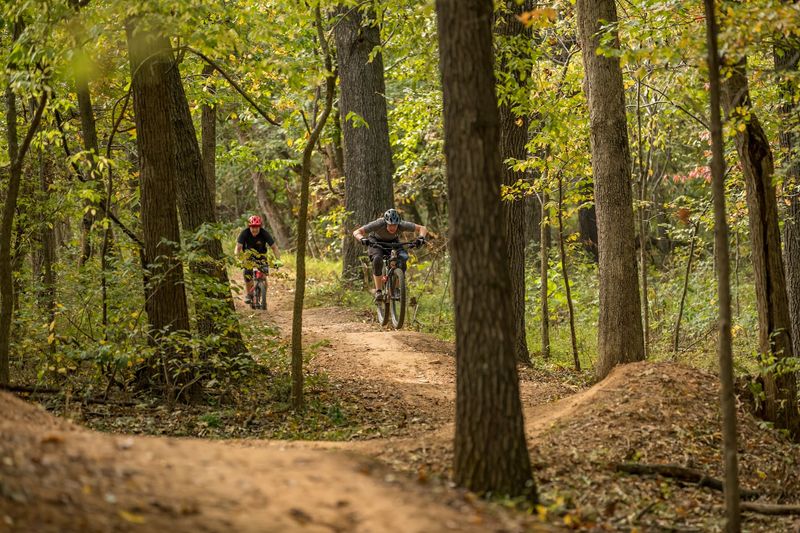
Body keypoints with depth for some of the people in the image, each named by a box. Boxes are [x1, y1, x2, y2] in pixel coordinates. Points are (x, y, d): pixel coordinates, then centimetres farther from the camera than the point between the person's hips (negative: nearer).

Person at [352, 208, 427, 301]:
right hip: (376, 241, -2)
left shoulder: (402, 225, -32)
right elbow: (356, 232, -37)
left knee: (403, 257, -27)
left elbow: (423, 228, -24)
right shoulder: (379, 224, -37)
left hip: (393, 241, 2)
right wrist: (362, 239, -59)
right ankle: (378, 291, -23)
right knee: (377, 259, -33)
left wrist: (421, 238, -45)